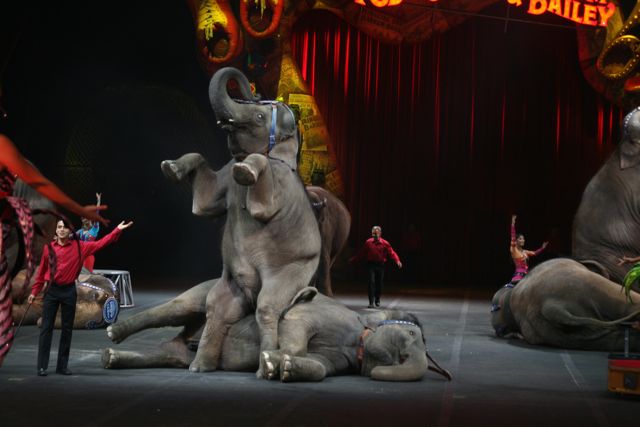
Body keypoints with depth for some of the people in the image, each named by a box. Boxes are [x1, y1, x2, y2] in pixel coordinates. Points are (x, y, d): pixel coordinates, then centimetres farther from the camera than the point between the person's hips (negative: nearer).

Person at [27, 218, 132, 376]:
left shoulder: (79, 246, 1)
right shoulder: (49, 248, 1)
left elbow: (100, 244, -2)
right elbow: (41, 271, 6)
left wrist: (117, 230, -9)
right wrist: (34, 291, 8)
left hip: (69, 291, 1)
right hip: (52, 290, -1)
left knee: (67, 328, 6)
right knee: (46, 328, -2)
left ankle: (62, 365, 14)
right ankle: (42, 367, -1)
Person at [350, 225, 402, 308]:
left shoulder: (385, 243, -2)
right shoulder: (368, 242, 2)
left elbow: (392, 253, -9)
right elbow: (361, 253, 10)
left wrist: (397, 261, -25)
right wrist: (353, 259, 10)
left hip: (380, 265, 0)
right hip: (371, 265, 0)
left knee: (379, 283, 9)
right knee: (371, 282, -9)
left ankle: (377, 300, 31)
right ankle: (371, 302, -8)